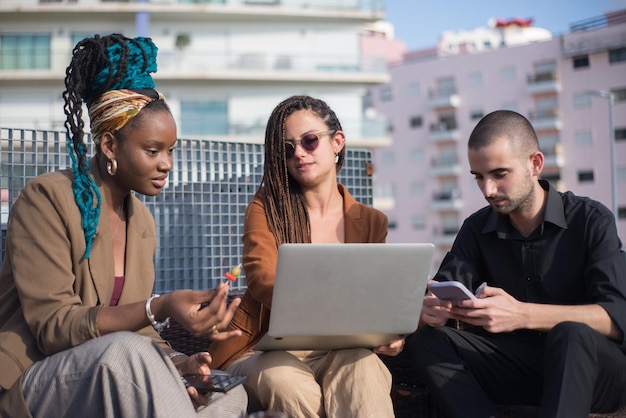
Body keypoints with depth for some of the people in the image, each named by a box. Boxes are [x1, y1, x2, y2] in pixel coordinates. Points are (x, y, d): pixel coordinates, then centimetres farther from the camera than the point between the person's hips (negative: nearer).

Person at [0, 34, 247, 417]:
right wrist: (159, 309, -33)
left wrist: (172, 363, -10)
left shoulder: (142, 221, 10)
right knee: (125, 351, -35)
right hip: (32, 381, -5)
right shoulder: (47, 199, -12)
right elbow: (53, 327, -19)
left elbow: (132, 327, 12)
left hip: (112, 377, 6)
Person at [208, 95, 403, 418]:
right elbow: (261, 277, -18)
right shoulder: (267, 204, 0)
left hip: (335, 352, 2)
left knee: (360, 363, -33)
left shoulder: (370, 222, 8)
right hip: (265, 350, -1)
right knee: (289, 383, -36)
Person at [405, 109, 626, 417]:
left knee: (570, 334, -36)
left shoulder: (591, 221, -7)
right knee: (425, 343, -19)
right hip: (517, 366, 4)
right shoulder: (477, 229, 7)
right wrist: (428, 311, -30)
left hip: (592, 368, -4)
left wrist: (522, 314, -35)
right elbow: (442, 300, -4)